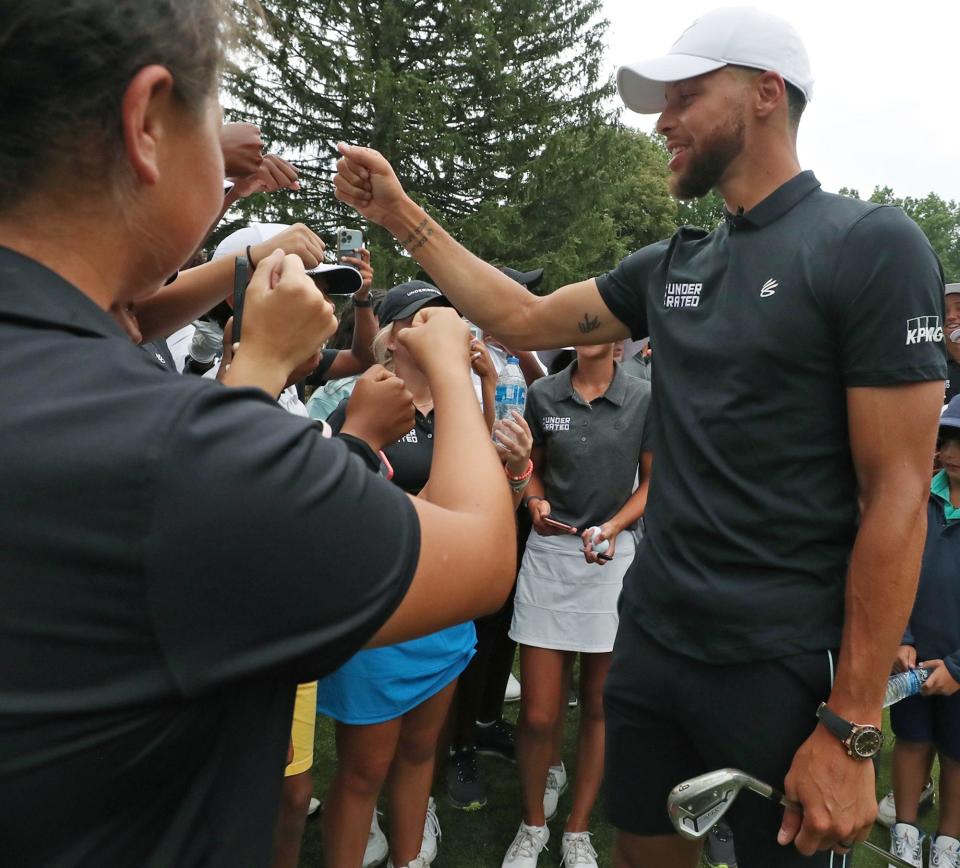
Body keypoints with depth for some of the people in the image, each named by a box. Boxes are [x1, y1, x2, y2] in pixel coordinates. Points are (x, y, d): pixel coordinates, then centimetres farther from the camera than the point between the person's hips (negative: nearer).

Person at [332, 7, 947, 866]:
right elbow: (523, 319, 15)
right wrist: (402, 214, 10)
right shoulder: (668, 267, 8)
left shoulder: (871, 246, -12)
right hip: (649, 639, 6)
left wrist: (852, 727, -16)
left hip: (782, 666, -6)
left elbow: (897, 496, -15)